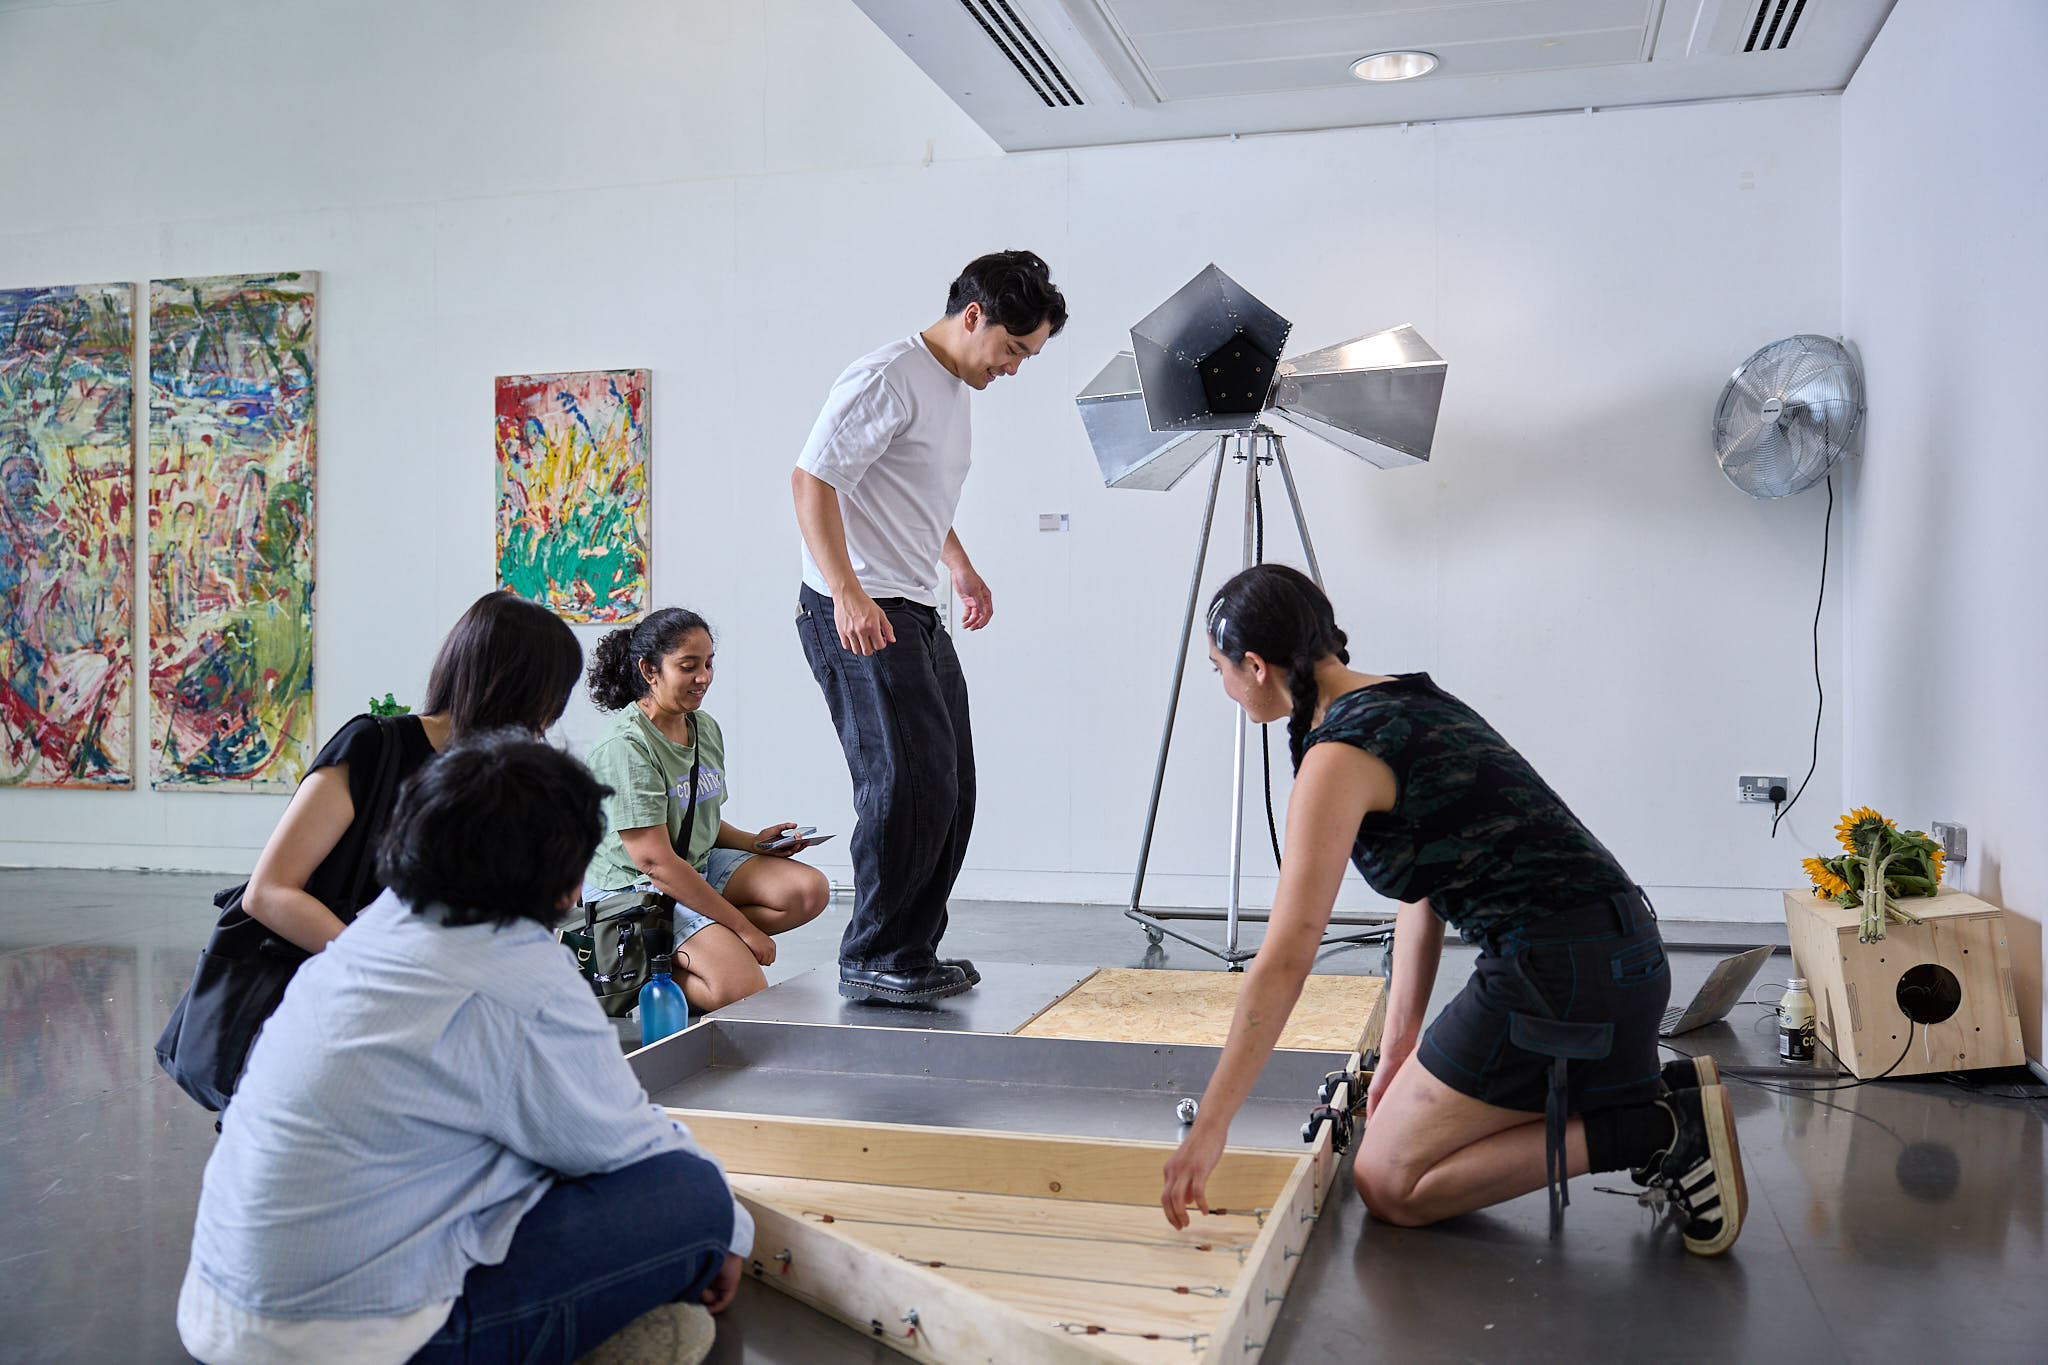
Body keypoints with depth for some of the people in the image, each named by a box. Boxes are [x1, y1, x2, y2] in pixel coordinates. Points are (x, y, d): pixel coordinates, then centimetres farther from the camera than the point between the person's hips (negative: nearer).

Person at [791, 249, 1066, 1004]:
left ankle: (913, 955, 20)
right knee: (909, 783, -14)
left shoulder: (955, 386, 18)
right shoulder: (887, 379, -13)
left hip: (917, 616, 10)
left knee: (948, 791, 10)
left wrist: (962, 568, 34)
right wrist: (848, 594, -28)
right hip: (857, 619, -10)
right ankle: (872, 960, -2)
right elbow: (811, 480, -20)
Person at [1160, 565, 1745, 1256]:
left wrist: (1210, 1126, -14)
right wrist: (1400, 1045, 20)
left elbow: (1284, 962, -18)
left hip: (1554, 976, -10)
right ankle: (1666, 1097, 11)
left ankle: (1652, 1130, -5)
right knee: (1409, 1131, 23)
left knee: (1388, 1186, 4)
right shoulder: (1406, 701, 14)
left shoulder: (1340, 756, -14)